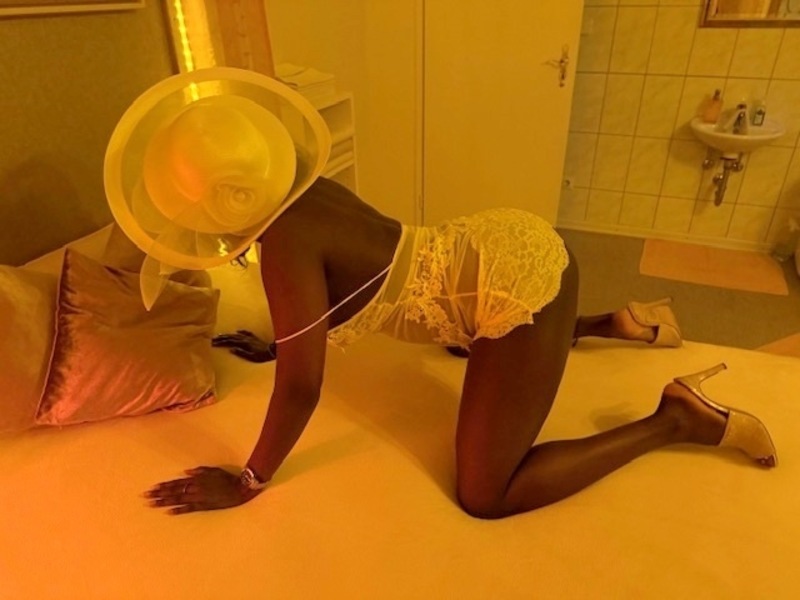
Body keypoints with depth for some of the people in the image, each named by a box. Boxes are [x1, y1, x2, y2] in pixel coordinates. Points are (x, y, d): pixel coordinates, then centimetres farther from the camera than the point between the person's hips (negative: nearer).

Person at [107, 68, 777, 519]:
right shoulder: (300, 192, 5)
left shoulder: (283, 243, -21)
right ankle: (621, 322, 34)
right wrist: (273, 344, 30)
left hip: (519, 283, -9)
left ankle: (676, 421, 5)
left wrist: (247, 483, -2)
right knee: (463, 341, 42)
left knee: (485, 496, -2)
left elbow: (301, 388, -15)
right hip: (507, 241, 10)